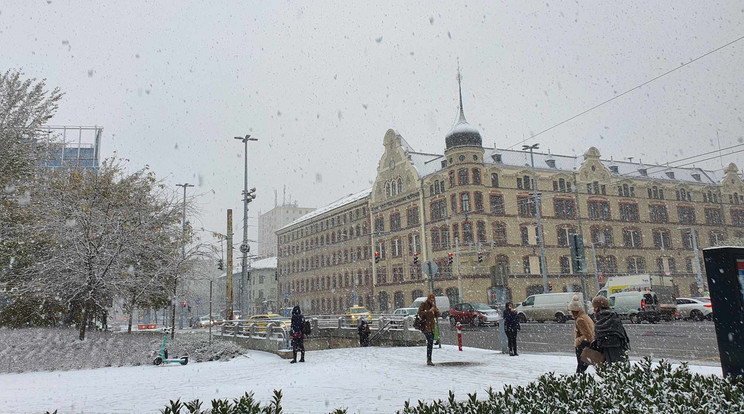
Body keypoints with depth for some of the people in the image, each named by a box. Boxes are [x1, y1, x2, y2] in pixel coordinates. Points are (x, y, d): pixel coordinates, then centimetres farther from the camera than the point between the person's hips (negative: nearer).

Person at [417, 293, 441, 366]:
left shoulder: (433, 305, 17)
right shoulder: (424, 304, -2)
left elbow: (437, 315, 16)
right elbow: (420, 313, -12)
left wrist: (436, 310, -3)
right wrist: (429, 311, -17)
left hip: (432, 326, 7)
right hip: (426, 326, -7)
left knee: (430, 343, 6)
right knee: (430, 341, -20)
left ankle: (428, 360, 13)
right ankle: (429, 360, -23)